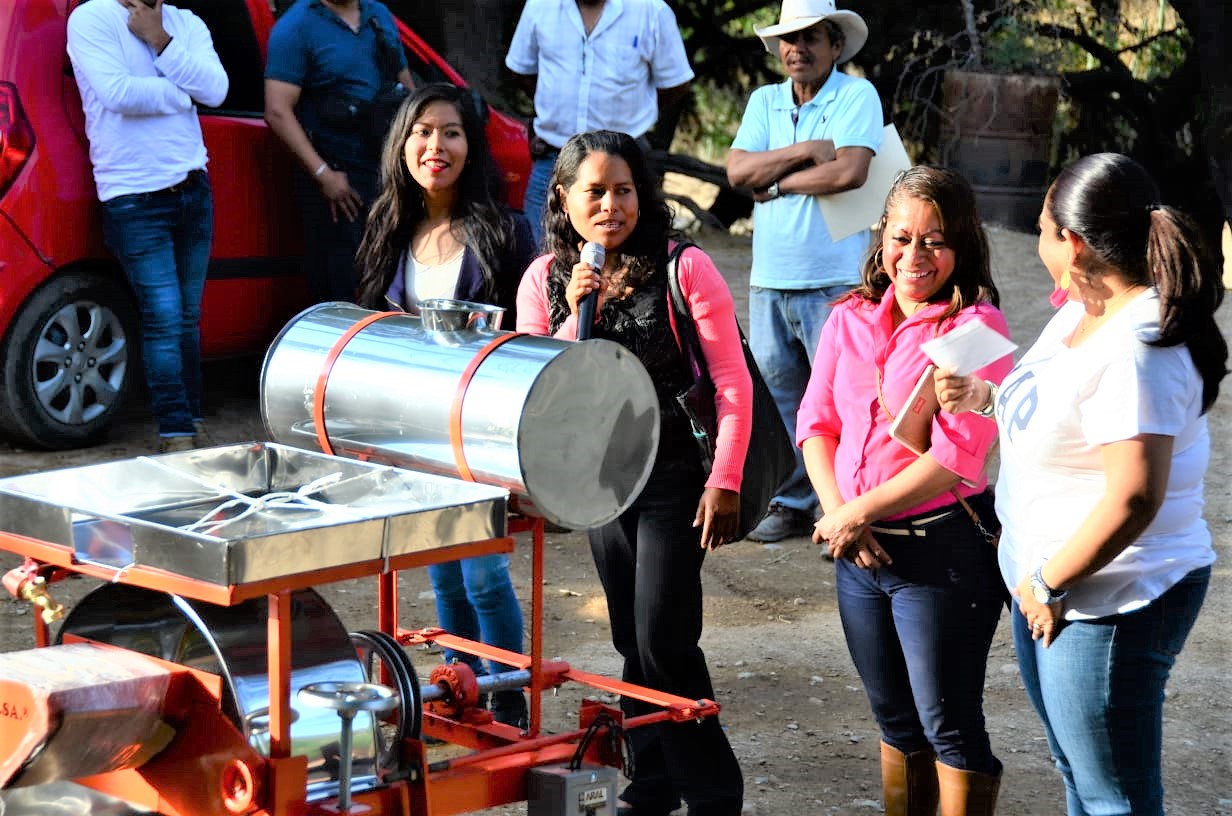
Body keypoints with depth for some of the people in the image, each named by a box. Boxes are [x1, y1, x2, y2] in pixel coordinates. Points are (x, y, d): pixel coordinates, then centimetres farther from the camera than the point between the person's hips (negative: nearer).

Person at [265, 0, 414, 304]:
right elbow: (278, 112, -15)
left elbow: (406, 88, 20)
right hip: (339, 181, -6)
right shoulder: (296, 27, -8)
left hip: (392, 174, 6)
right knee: (341, 290, -3)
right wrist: (324, 174, -19)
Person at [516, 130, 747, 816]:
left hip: (675, 475, -5)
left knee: (663, 641, -8)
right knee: (633, 637, 14)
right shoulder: (545, 281, 0)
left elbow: (733, 382, -11)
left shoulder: (684, 270, -11)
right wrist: (577, 317, -16)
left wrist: (725, 483, -15)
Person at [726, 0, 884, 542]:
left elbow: (850, 171, -19)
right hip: (769, 279, 5)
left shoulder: (857, 96, -4)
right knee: (777, 395, 9)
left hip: (833, 281, -5)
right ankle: (791, 504, 19)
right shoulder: (764, 101, 12)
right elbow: (737, 170, -1)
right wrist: (807, 151, -11)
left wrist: (778, 182, -8)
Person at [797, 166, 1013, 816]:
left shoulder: (976, 325, -12)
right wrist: (836, 512, -9)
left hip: (943, 548, -6)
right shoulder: (851, 318, 7)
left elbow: (956, 455, -18)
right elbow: (816, 422, 7)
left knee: (948, 725, 1)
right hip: (858, 549, 6)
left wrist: (860, 512, -14)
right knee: (895, 720, 19)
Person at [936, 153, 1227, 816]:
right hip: (1044, 588, 11)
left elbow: (1134, 497, -32)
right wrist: (985, 397, 4)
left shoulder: (1135, 351, -26)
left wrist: (1051, 583, -21)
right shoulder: (1081, 313, 5)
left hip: (1109, 602, -10)